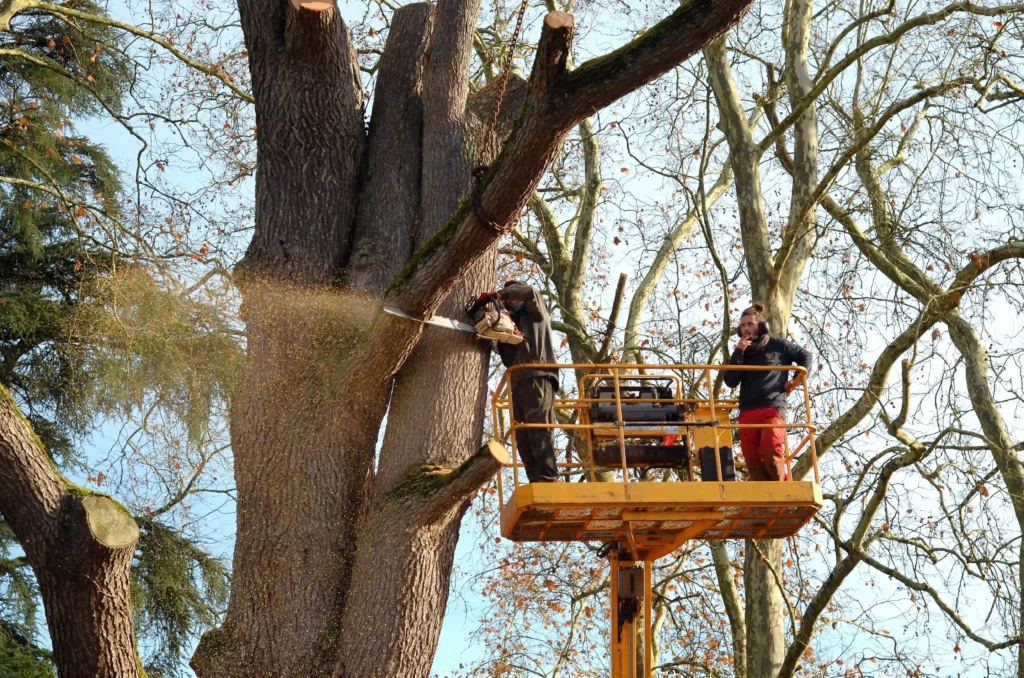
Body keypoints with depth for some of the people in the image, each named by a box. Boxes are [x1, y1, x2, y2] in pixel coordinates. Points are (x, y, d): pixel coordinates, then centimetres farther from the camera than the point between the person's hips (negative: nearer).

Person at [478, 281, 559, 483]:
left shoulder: (536, 314, 17)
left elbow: (531, 291, -5)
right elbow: (509, 361, 19)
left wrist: (499, 295, -3)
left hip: (537, 378, -7)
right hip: (518, 383, 7)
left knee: (540, 430, -19)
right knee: (522, 438, -4)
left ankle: (548, 479, -27)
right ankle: (536, 482, -9)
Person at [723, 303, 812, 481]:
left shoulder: (778, 345, 9)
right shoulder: (742, 352, 18)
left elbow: (805, 356, 17)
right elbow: (731, 382, 5)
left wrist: (796, 380, 7)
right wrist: (738, 353, -1)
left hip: (773, 408, -4)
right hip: (747, 412, 5)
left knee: (770, 452, -22)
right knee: (751, 459, -6)